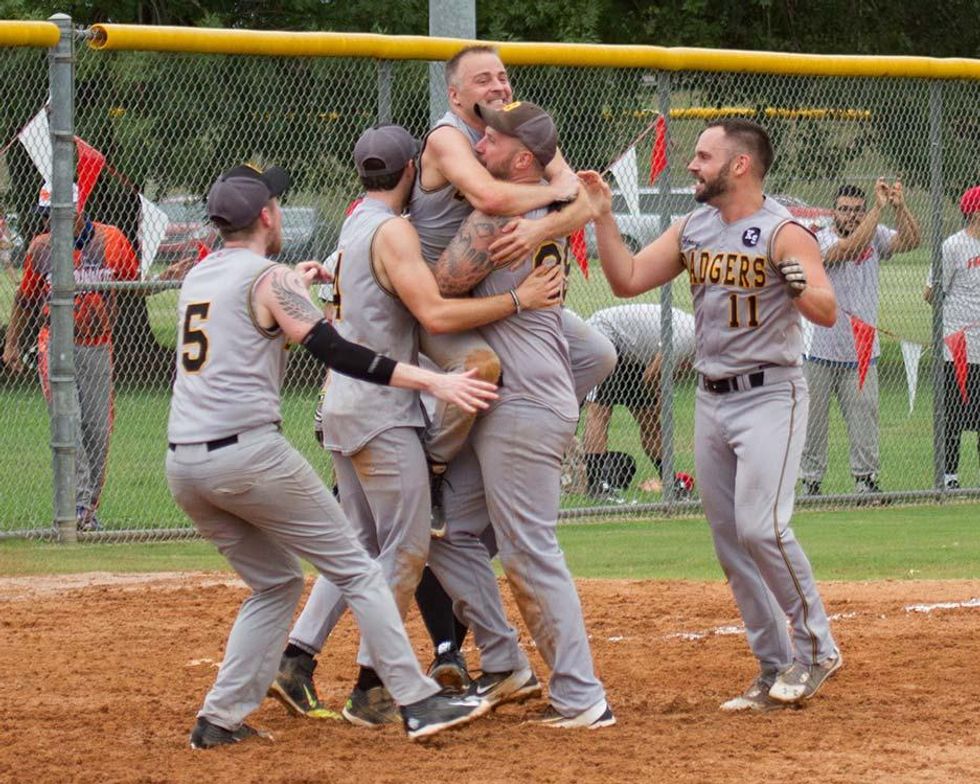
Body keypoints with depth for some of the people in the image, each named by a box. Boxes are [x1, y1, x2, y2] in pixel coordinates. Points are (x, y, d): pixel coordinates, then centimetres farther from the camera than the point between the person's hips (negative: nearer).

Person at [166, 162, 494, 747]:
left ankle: (221, 718, 10)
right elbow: (337, 354, -14)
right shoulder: (267, 278, -5)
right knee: (356, 570, 1)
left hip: (184, 467, 7)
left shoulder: (198, 278, 16)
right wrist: (433, 381, -16)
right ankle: (419, 702, -5)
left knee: (276, 583, 20)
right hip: (248, 452, -7)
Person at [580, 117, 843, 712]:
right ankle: (776, 669, 13)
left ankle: (817, 648, -4)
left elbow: (828, 313, -23)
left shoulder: (782, 232, -13)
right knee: (730, 539, 6)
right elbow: (627, 280, 10)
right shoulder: (693, 229, 9)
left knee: (760, 526, -19)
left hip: (770, 395, -8)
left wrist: (803, 288, -44)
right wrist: (603, 216, 0)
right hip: (712, 400, 8)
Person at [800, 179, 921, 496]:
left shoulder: (875, 236, 5)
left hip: (862, 351, 3)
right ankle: (810, 481, 13)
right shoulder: (820, 239, -9)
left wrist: (899, 206, -25)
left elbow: (910, 240, -8)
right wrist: (879, 206, -28)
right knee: (813, 421, 4)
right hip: (819, 351, -3)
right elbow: (850, 247, -27)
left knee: (864, 415, 1)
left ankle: (865, 478, 9)